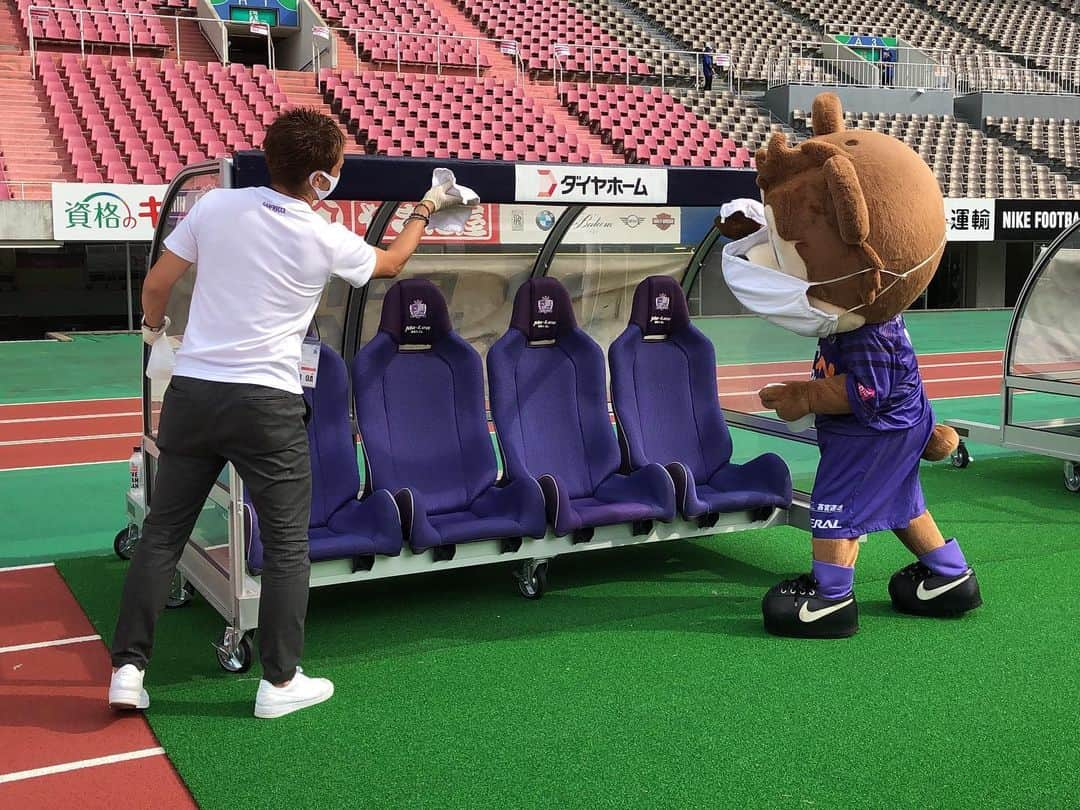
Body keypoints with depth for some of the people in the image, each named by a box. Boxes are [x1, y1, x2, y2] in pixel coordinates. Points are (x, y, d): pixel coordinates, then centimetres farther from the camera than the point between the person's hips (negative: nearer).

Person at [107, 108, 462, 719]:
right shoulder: (328, 240, -5)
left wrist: (155, 326, 27)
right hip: (267, 404, -3)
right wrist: (423, 214, 34)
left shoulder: (216, 205, -1)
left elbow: (157, 285, 5)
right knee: (287, 544, 9)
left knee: (163, 533, 13)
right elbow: (391, 263, 16)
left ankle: (128, 669, 16)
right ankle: (280, 682, 15)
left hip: (192, 392, 3)